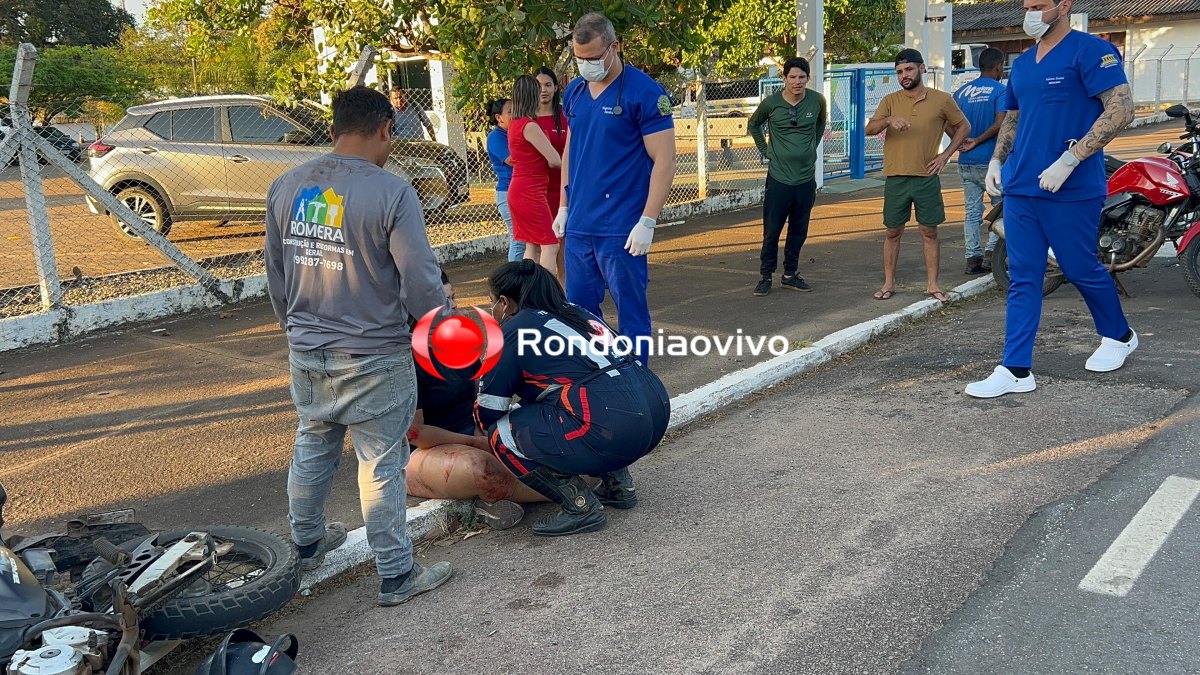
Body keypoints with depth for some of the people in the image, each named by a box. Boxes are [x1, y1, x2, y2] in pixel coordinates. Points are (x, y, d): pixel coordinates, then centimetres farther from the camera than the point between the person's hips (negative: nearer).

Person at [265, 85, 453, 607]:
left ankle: (306, 543, 43)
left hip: (306, 353, 6)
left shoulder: (285, 188, 1)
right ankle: (395, 575, 17)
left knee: (312, 447, 24)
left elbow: (274, 274, 10)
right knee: (381, 466, 6)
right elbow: (421, 284, -19)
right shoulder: (392, 194, -18)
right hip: (374, 358, -6)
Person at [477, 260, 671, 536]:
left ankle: (581, 506, 1)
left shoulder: (513, 330, 3)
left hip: (614, 428, -8)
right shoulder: (574, 311, 24)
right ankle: (617, 483, 23)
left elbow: (488, 412, 6)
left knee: (502, 434, 5)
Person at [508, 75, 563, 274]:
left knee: (532, 247, 11)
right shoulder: (530, 126, -16)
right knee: (550, 245, -7)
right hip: (530, 192, -9)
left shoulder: (515, 125, 12)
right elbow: (555, 161, -15)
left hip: (518, 190, 9)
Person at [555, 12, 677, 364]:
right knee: (579, 310, 13)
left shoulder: (644, 92, -9)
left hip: (621, 228, -6)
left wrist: (647, 222, -16)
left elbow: (664, 160, -12)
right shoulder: (574, 91, 10)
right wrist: (564, 207, 15)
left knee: (630, 313, 3)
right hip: (578, 225, 6)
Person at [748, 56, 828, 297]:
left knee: (799, 231, 10)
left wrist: (812, 147, 14)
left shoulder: (817, 101, -1)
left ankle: (790, 275, 23)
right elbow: (754, 125, 12)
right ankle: (766, 277, 11)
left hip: (806, 178, 3)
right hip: (779, 177, -3)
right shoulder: (771, 103, -6)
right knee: (771, 231, 0)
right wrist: (765, 151, 6)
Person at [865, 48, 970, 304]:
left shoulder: (942, 100, 1)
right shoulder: (890, 101, 3)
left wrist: (946, 154, 2)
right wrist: (889, 120, -28)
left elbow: (964, 126, 13)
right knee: (893, 232, 7)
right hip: (896, 178, 1)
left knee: (929, 232, 6)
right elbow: (869, 129, -8)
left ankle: (932, 284, 14)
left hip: (927, 178, 0)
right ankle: (888, 283, 16)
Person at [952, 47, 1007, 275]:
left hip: (966, 162, 5)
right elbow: (999, 124, -19)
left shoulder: (962, 91, 9)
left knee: (972, 211, 9)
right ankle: (991, 253, 0)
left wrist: (962, 142, 4)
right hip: (991, 161, -5)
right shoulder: (1000, 90, -8)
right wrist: (977, 141, -10)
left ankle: (973, 258, 9)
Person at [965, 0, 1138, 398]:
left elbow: (1121, 110, -17)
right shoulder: (1022, 64, 14)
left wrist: (1068, 161, -23)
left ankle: (1119, 336, 34)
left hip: (1072, 190, -6)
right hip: (1020, 188, 7)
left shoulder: (1090, 51, -8)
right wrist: (996, 161, 10)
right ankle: (1016, 371, 4)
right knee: (1022, 278, 3)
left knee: (1080, 269, 7)